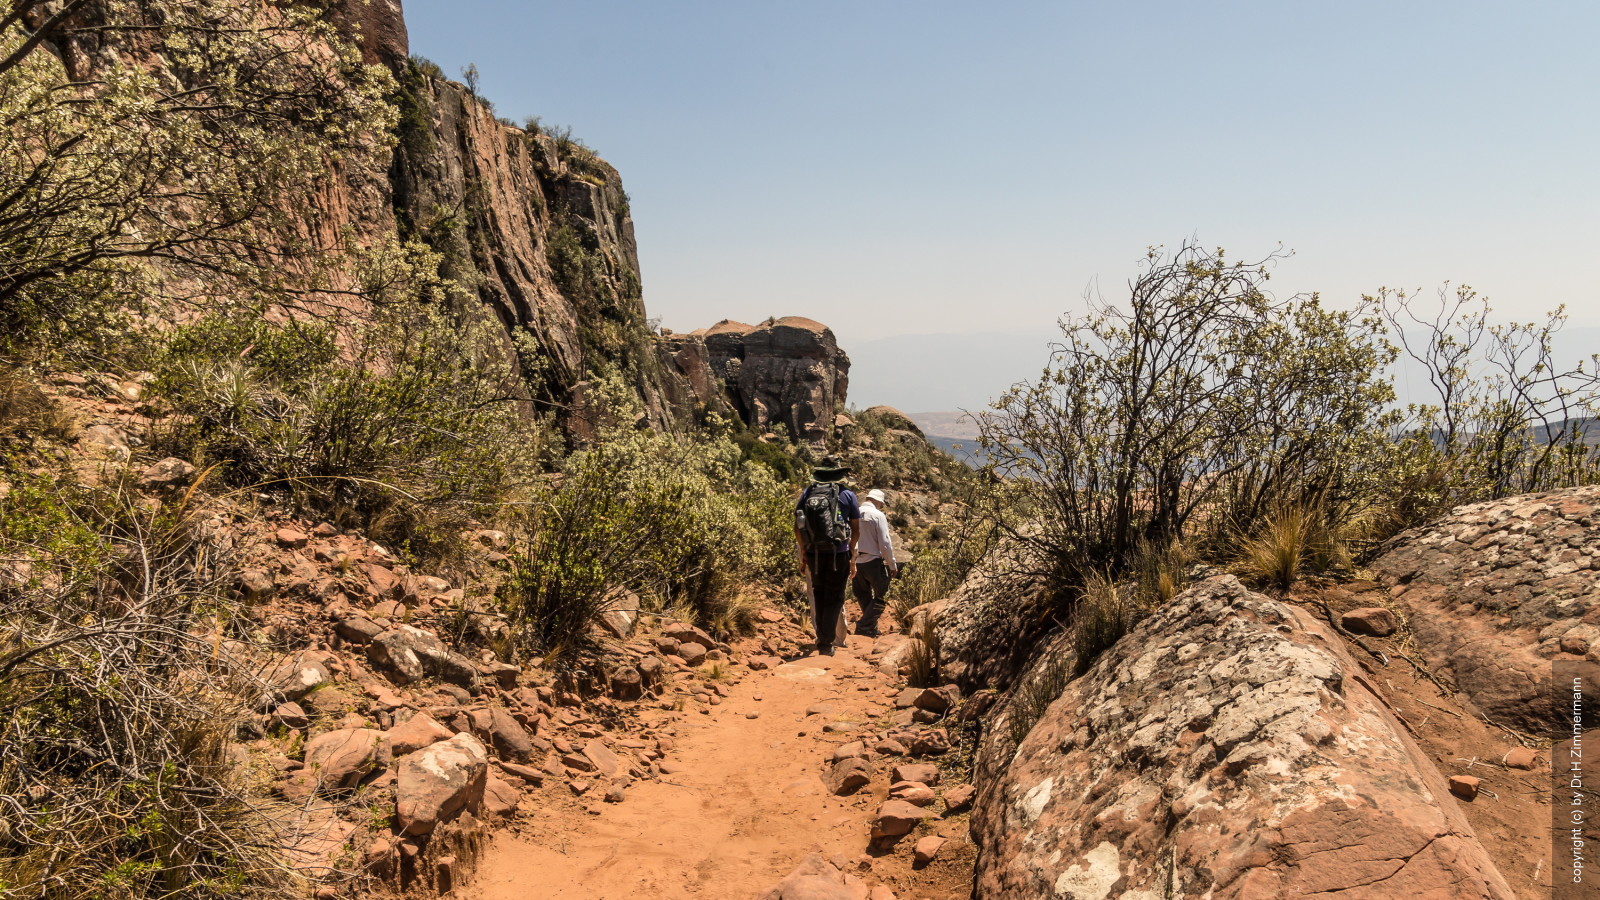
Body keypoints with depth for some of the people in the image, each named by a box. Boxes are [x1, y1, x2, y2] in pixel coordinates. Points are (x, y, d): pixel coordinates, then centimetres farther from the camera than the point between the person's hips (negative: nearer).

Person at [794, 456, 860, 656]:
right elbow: (856, 530, 1)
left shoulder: (807, 493, 4)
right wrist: (853, 556, 13)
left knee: (819, 596, 18)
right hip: (839, 554, -2)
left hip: (813, 554, 2)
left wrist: (803, 552, 16)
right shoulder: (848, 495, 0)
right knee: (834, 598, 7)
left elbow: (798, 527, 6)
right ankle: (826, 643, 1)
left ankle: (822, 639, 26)